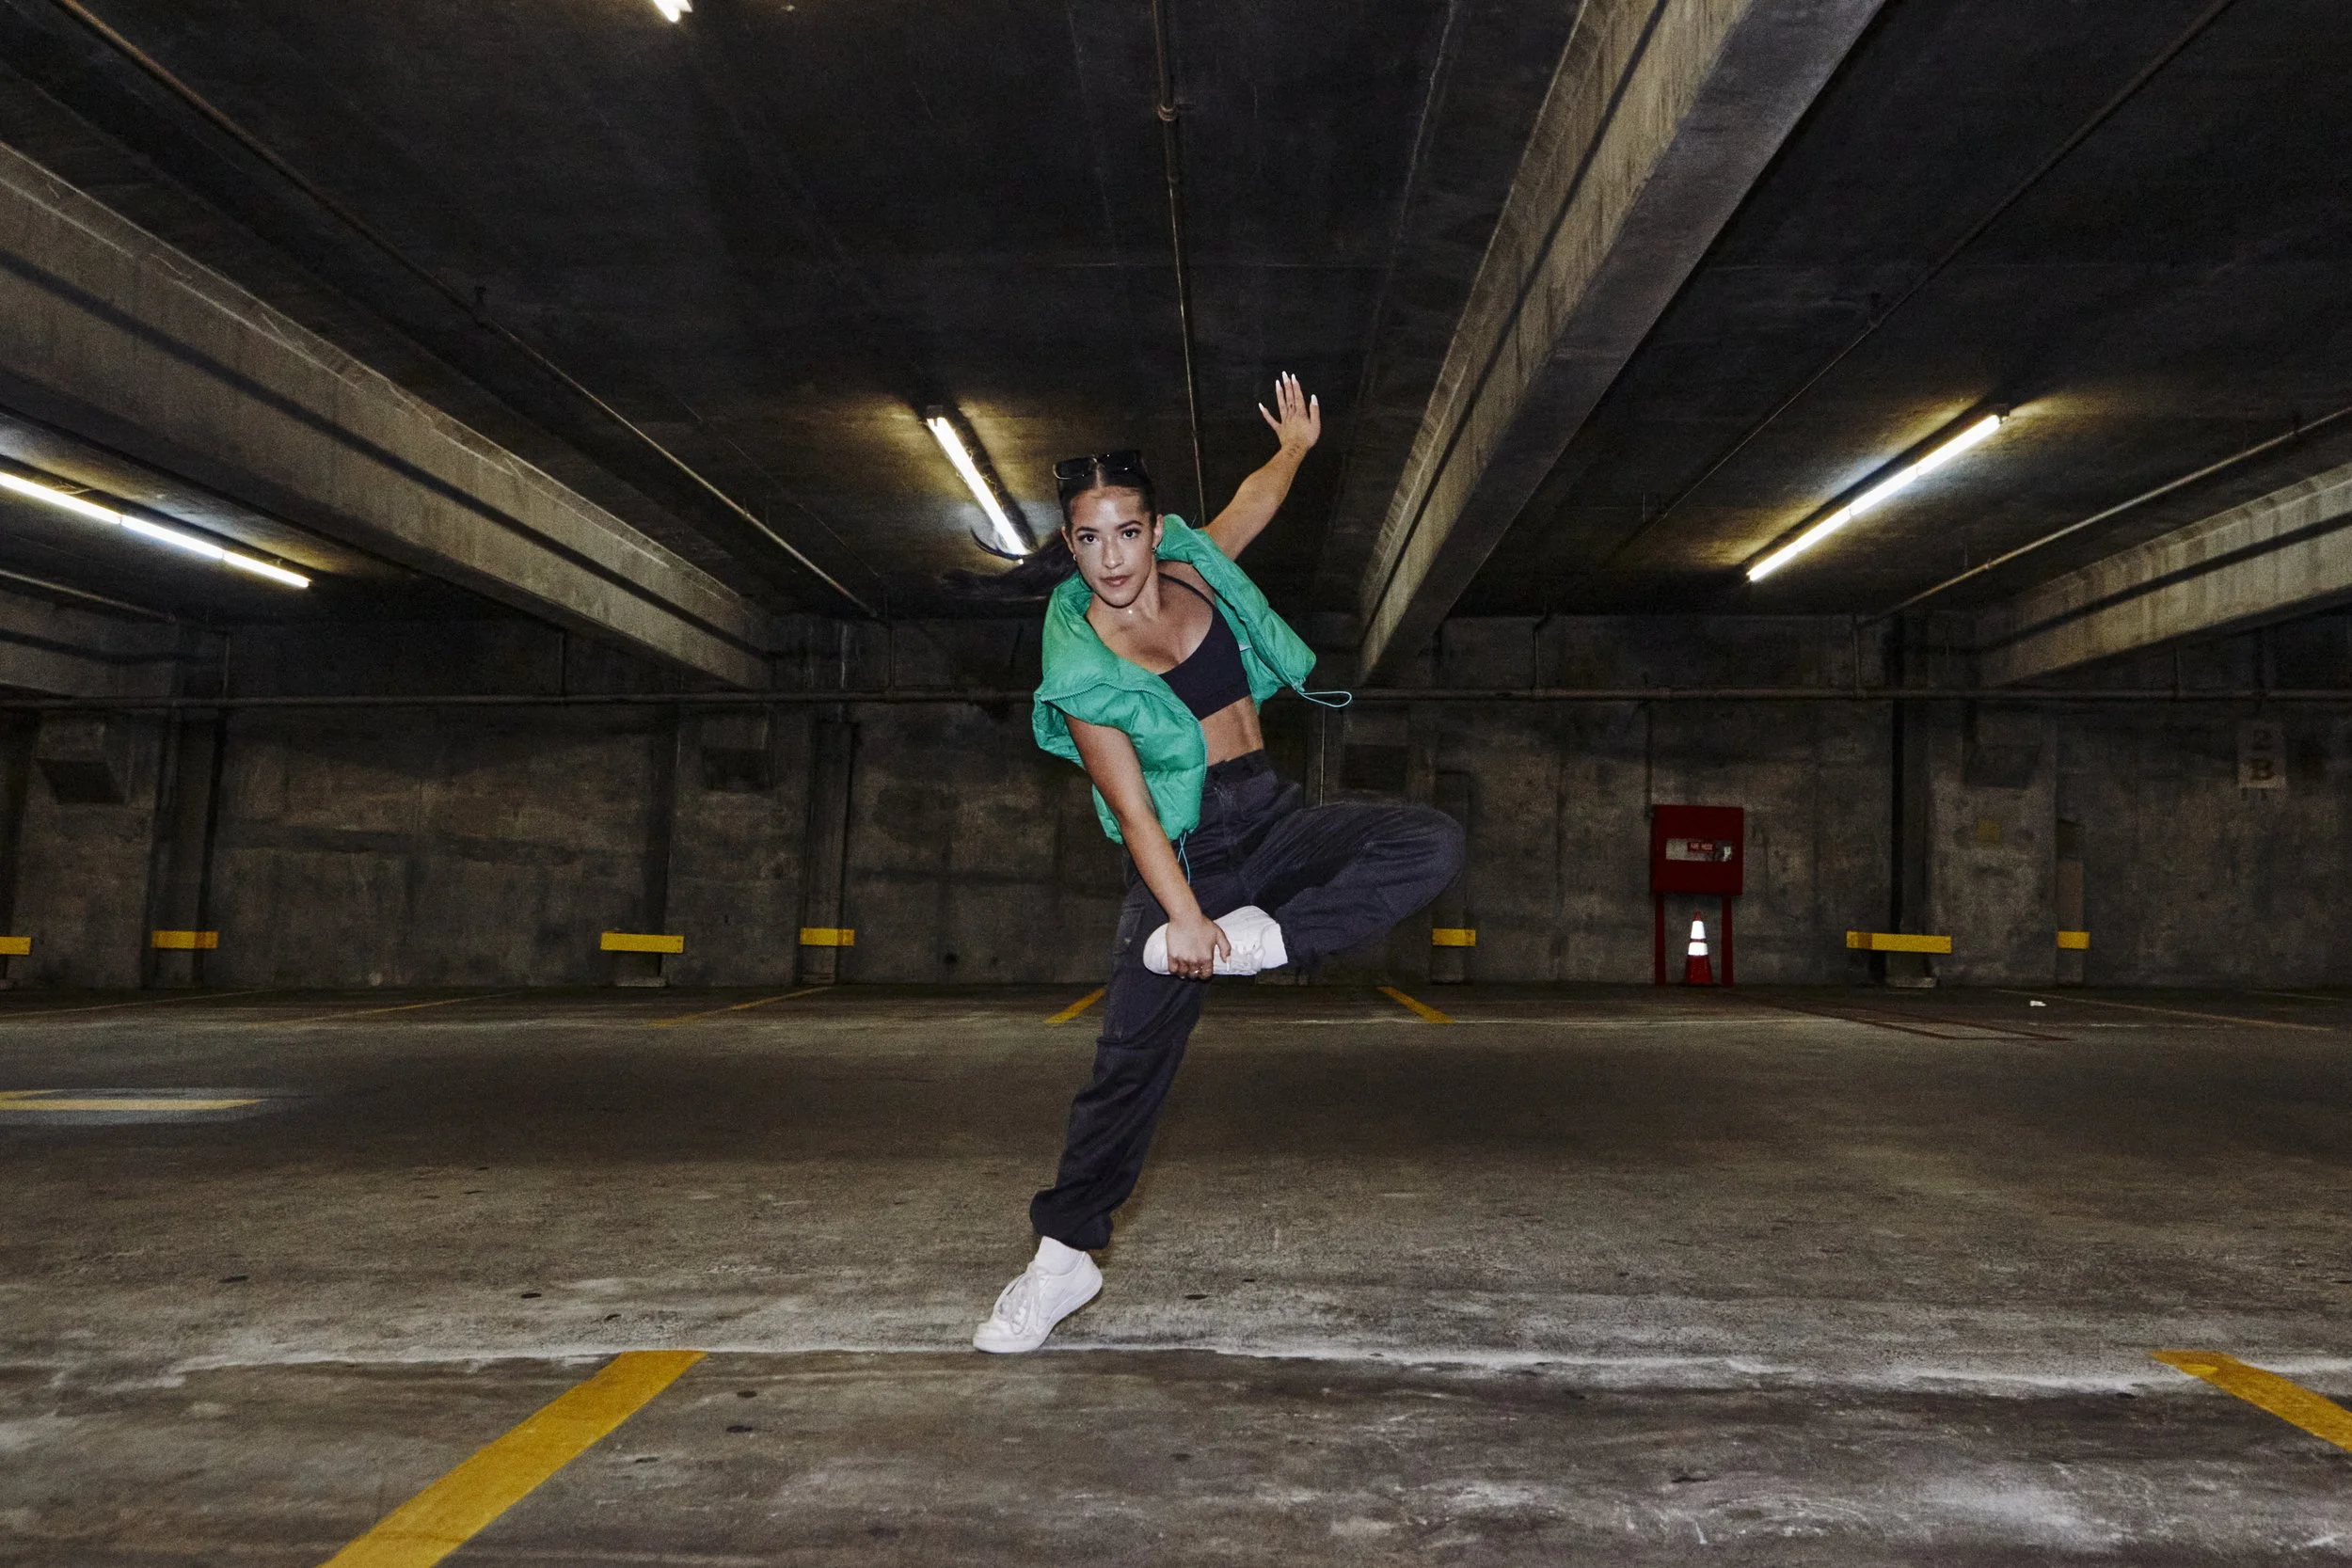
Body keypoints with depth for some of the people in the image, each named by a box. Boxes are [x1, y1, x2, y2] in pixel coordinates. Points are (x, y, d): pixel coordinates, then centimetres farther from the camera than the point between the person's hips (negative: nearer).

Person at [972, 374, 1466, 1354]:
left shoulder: (1194, 571, 3)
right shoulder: (1080, 665, -10)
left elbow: (1250, 505, 26)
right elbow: (1131, 806, -14)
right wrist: (1182, 913, -20)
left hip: (1270, 820, 5)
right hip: (1180, 851, -4)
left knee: (1433, 844, -19)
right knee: (1131, 1054, -6)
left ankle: (1255, 939, -22)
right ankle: (1064, 1253, 10)